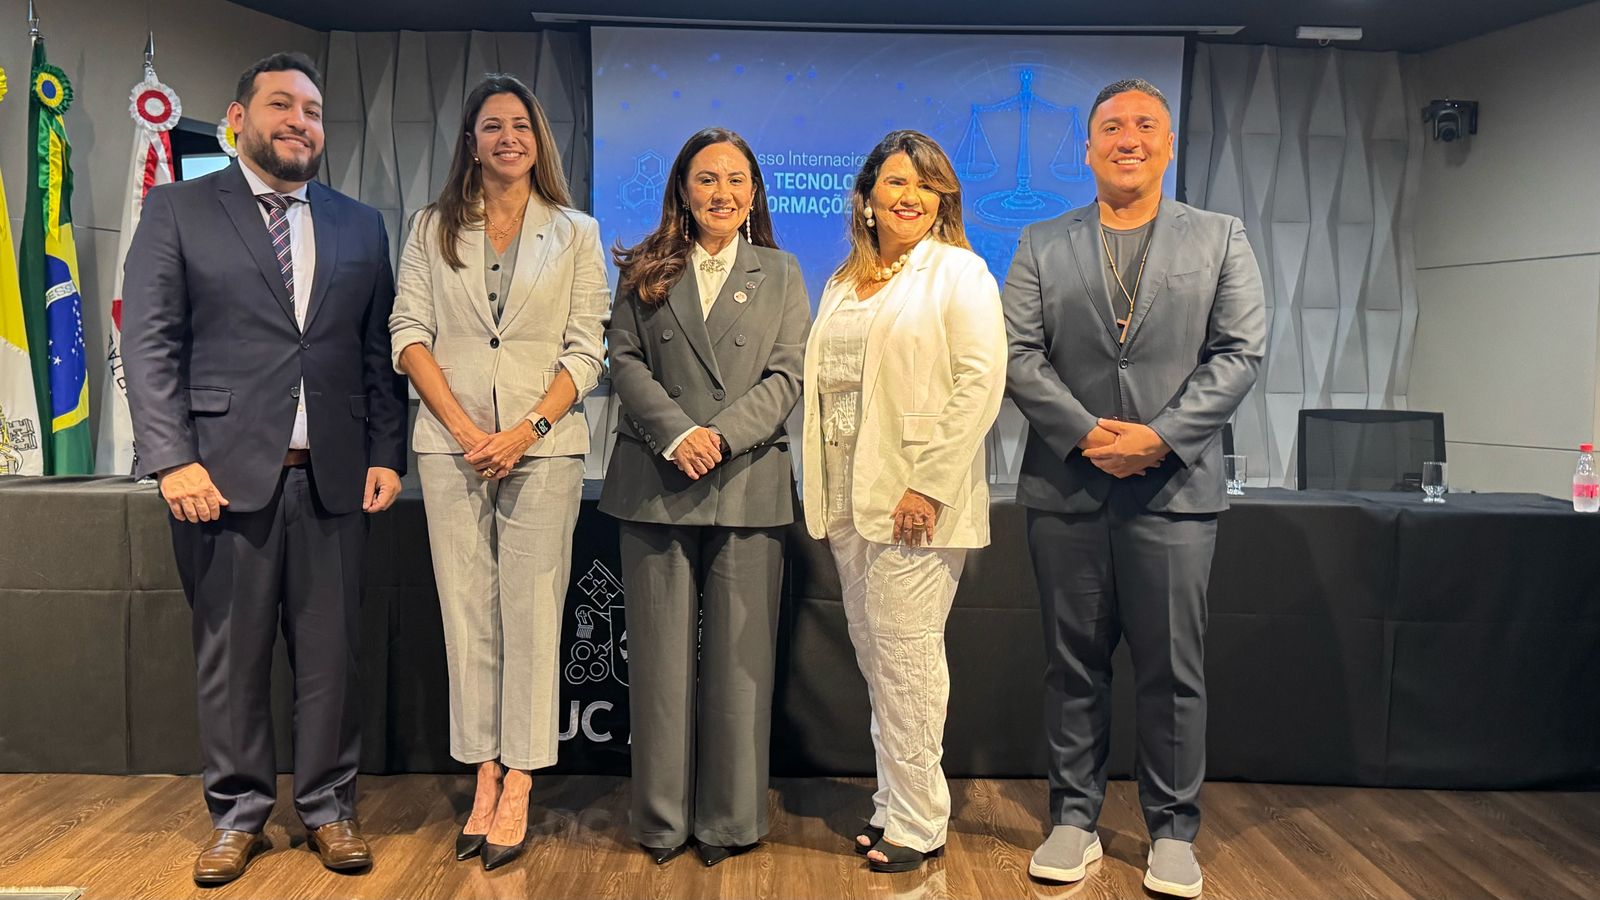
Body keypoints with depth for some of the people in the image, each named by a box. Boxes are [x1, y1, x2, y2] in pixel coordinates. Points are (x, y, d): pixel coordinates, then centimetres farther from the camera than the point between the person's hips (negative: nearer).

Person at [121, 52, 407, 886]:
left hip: (332, 475, 2)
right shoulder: (176, 211, 6)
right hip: (224, 472, -2)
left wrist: (385, 455, 2)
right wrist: (173, 460, -10)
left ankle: (328, 806, 20)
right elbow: (150, 343, -1)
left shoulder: (361, 226, 14)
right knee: (230, 654, 6)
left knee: (330, 652, 6)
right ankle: (238, 813, 21)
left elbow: (379, 352, 11)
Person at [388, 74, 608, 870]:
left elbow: (585, 351, 1)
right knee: (466, 615, 3)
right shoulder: (432, 229, 11)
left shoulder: (575, 233, 8)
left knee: (531, 615, -2)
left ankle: (517, 790, 5)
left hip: (544, 446, -1)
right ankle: (484, 781, 11)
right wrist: (465, 429, -10)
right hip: (451, 445, 2)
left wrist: (527, 431, -12)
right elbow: (409, 333, 2)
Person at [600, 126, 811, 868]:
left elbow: (786, 376, 1)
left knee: (740, 655, 3)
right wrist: (676, 433, -14)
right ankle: (663, 817, 17)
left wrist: (722, 434, -13)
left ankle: (730, 819, 15)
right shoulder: (644, 271, 12)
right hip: (655, 483, 1)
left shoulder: (780, 273, 11)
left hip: (748, 485, 0)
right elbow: (625, 362, 2)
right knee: (661, 653, 5)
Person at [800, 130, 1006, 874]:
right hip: (847, 497, 6)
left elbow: (980, 384, -12)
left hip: (916, 498, -6)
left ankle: (918, 820, 10)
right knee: (875, 656, 11)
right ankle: (894, 801, 24)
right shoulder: (844, 281, 16)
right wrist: (821, 488, 9)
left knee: (905, 653, -4)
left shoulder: (958, 271, -3)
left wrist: (930, 486, -18)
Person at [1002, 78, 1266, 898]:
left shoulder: (1220, 238, 9)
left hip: (1175, 485, 0)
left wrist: (1160, 436, -12)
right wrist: (1087, 432, -12)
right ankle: (1074, 818, 21)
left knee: (1173, 669, 5)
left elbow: (1239, 353, 0)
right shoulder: (1042, 245, 9)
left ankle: (1173, 831, 19)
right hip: (1066, 484, 1)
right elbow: (1017, 355, 1)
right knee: (1073, 664, 8)